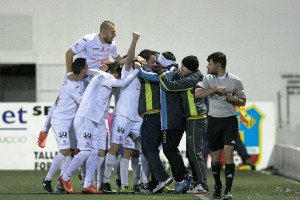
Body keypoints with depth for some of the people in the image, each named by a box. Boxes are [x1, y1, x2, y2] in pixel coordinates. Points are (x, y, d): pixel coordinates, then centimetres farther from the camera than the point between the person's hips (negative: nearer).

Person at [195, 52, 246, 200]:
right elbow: (197, 94, -10)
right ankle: (217, 185, 28)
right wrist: (216, 89, -17)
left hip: (230, 121, -2)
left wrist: (234, 99, -11)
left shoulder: (235, 81, 1)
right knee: (215, 156, 6)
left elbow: (243, 102, 11)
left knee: (228, 151, -16)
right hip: (214, 121, 2)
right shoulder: (208, 79, 6)